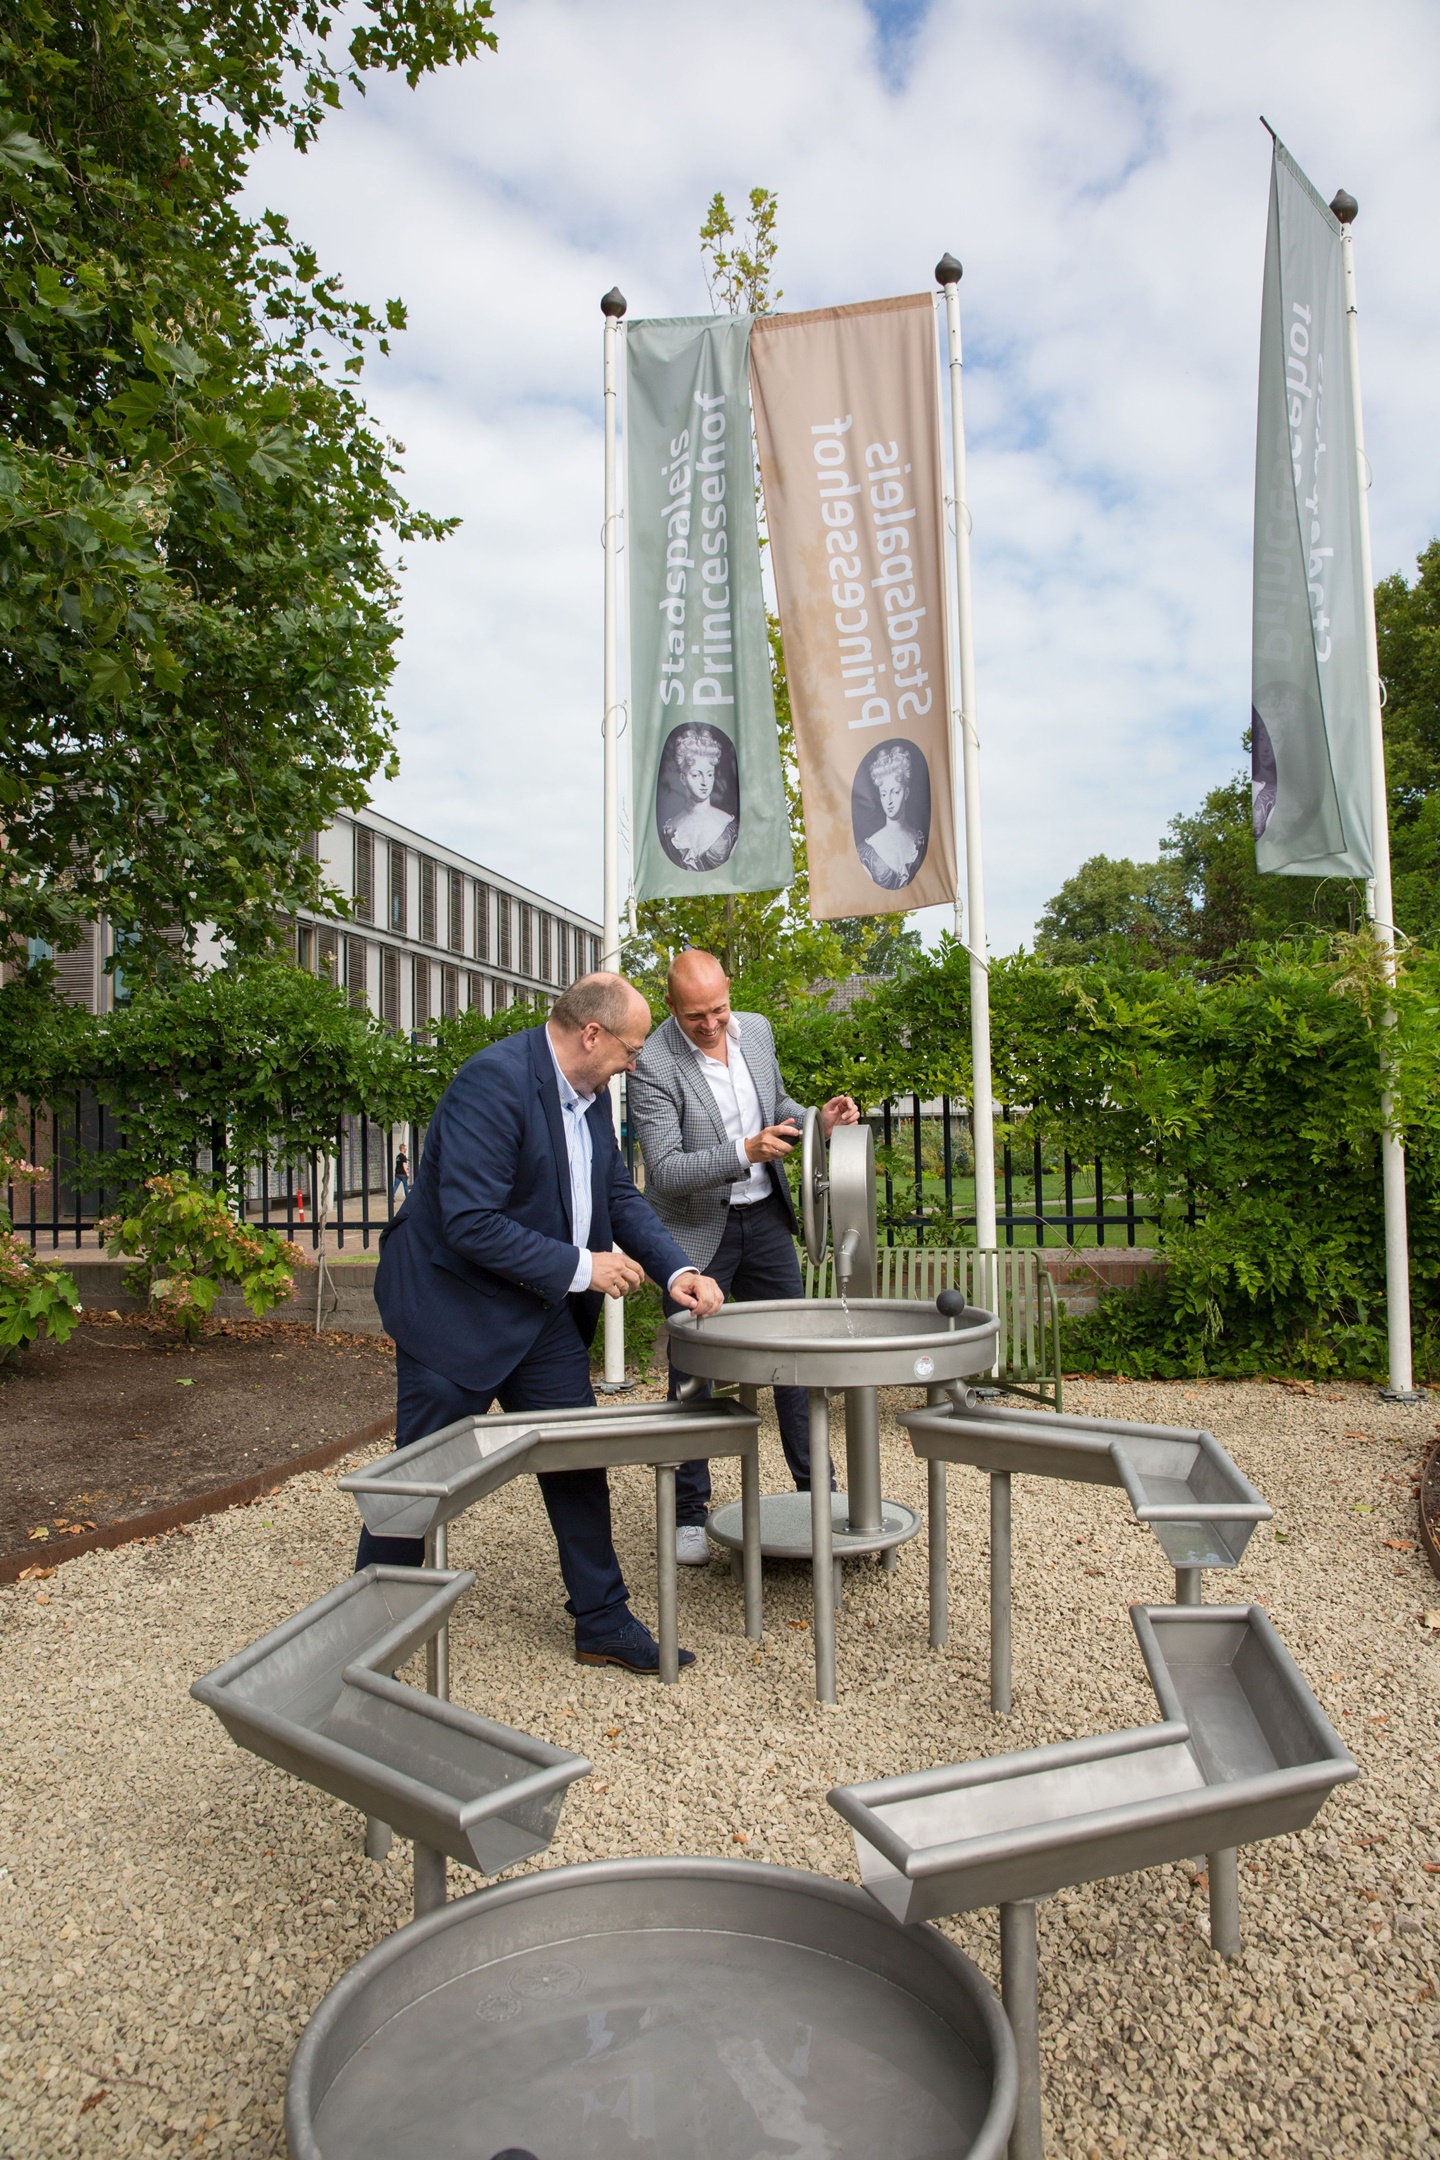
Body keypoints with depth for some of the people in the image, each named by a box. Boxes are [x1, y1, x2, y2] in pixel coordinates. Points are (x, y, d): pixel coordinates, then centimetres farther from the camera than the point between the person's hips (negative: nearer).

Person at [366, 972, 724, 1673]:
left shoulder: (590, 1092, 3)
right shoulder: (494, 1081, -25)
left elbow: (619, 1195, 10)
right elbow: (470, 1222, -29)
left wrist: (678, 1270, -4)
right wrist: (579, 1268, -22)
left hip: (543, 1312, 8)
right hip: (456, 1307, -8)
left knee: (578, 1464, 11)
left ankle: (603, 1622, 26)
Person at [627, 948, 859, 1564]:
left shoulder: (756, 1029, -1)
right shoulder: (653, 1064, -20)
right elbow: (666, 1171, -23)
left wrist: (819, 1121, -5)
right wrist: (745, 1151, -33)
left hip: (764, 1216, 5)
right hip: (697, 1230, -5)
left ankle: (815, 1489, 26)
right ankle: (688, 1513, 20)